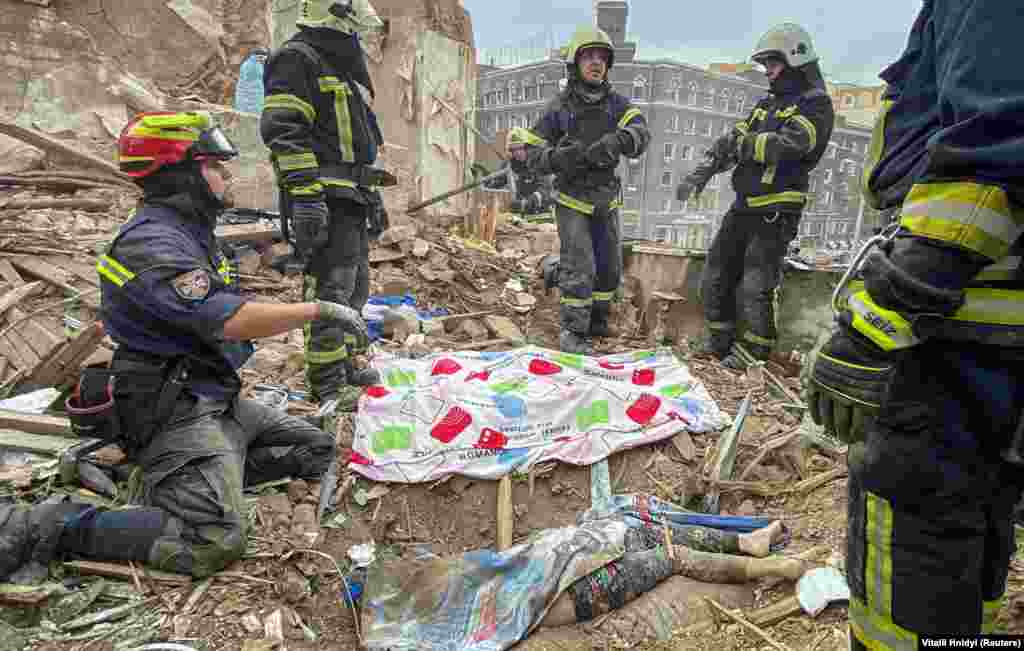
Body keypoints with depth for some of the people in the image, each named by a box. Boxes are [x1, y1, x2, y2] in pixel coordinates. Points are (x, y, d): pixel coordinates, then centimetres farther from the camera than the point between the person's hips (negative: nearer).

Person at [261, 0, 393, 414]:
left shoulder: (344, 70, 26)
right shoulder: (298, 59, -6)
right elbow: (284, 132, -18)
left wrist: (373, 198, 27)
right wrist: (305, 194, -26)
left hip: (350, 200, 10)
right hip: (324, 201, -10)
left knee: (354, 287, 15)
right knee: (331, 290, -10)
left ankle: (346, 366, 28)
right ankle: (328, 387, -4)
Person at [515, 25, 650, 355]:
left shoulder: (616, 103, -1)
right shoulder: (559, 107, -10)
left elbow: (640, 133, -19)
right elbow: (526, 154, -12)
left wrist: (617, 141, -40)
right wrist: (557, 157, -31)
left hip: (606, 200, 5)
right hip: (572, 201, -5)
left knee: (609, 268, 14)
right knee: (579, 268, -12)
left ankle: (596, 320, 35)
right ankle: (572, 333, 0)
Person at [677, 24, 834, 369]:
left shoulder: (815, 103, -5)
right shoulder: (767, 104, 19)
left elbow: (788, 146, -21)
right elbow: (734, 140, 10)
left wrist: (739, 142, -16)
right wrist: (701, 173, -4)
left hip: (776, 212, -8)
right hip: (743, 207, 8)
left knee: (758, 287, -7)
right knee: (715, 278, 11)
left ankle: (754, 353, 8)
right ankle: (720, 342, 25)